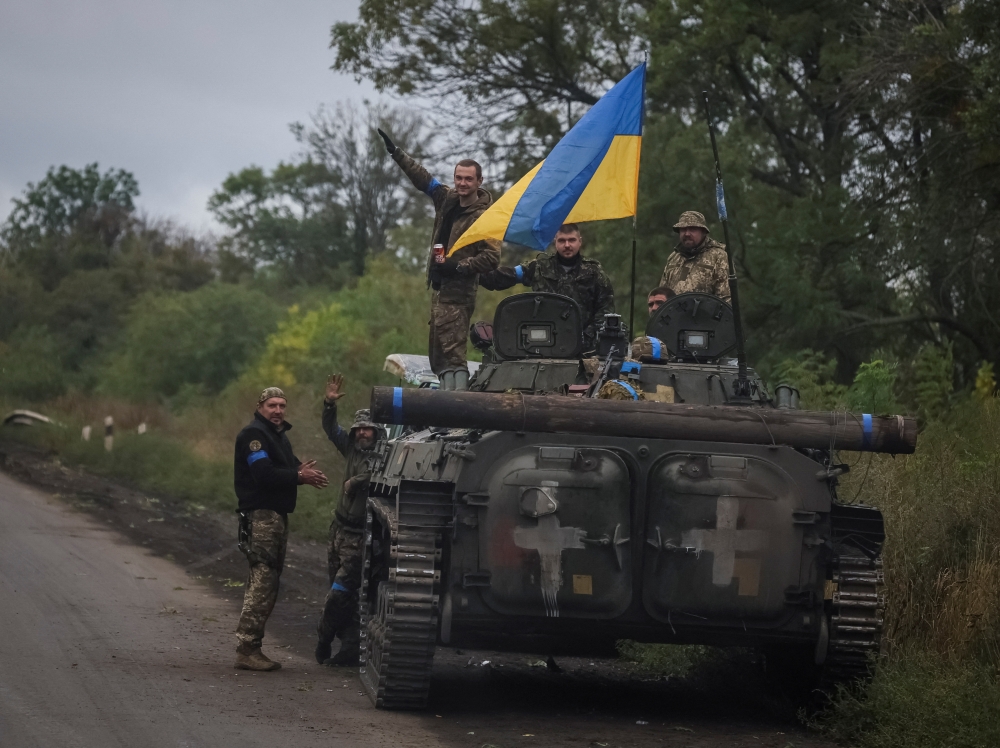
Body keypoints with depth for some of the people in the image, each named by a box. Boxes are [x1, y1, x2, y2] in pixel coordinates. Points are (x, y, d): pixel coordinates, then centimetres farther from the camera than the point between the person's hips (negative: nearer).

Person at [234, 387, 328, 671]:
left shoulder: (279, 435, 22)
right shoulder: (253, 434, -10)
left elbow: (288, 467, 16)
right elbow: (263, 474, -21)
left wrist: (302, 470, -7)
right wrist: (299, 476, -15)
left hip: (276, 515, 10)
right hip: (260, 516, -10)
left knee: (268, 583, 11)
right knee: (262, 583, -14)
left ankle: (251, 648, 14)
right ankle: (246, 650, -14)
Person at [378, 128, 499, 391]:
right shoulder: (448, 199, 11)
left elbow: (491, 258, -16)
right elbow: (423, 178, 24)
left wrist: (457, 267, -20)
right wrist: (396, 153, 26)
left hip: (457, 292, -9)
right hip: (440, 288, 9)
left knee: (451, 352, -18)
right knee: (438, 356, 8)